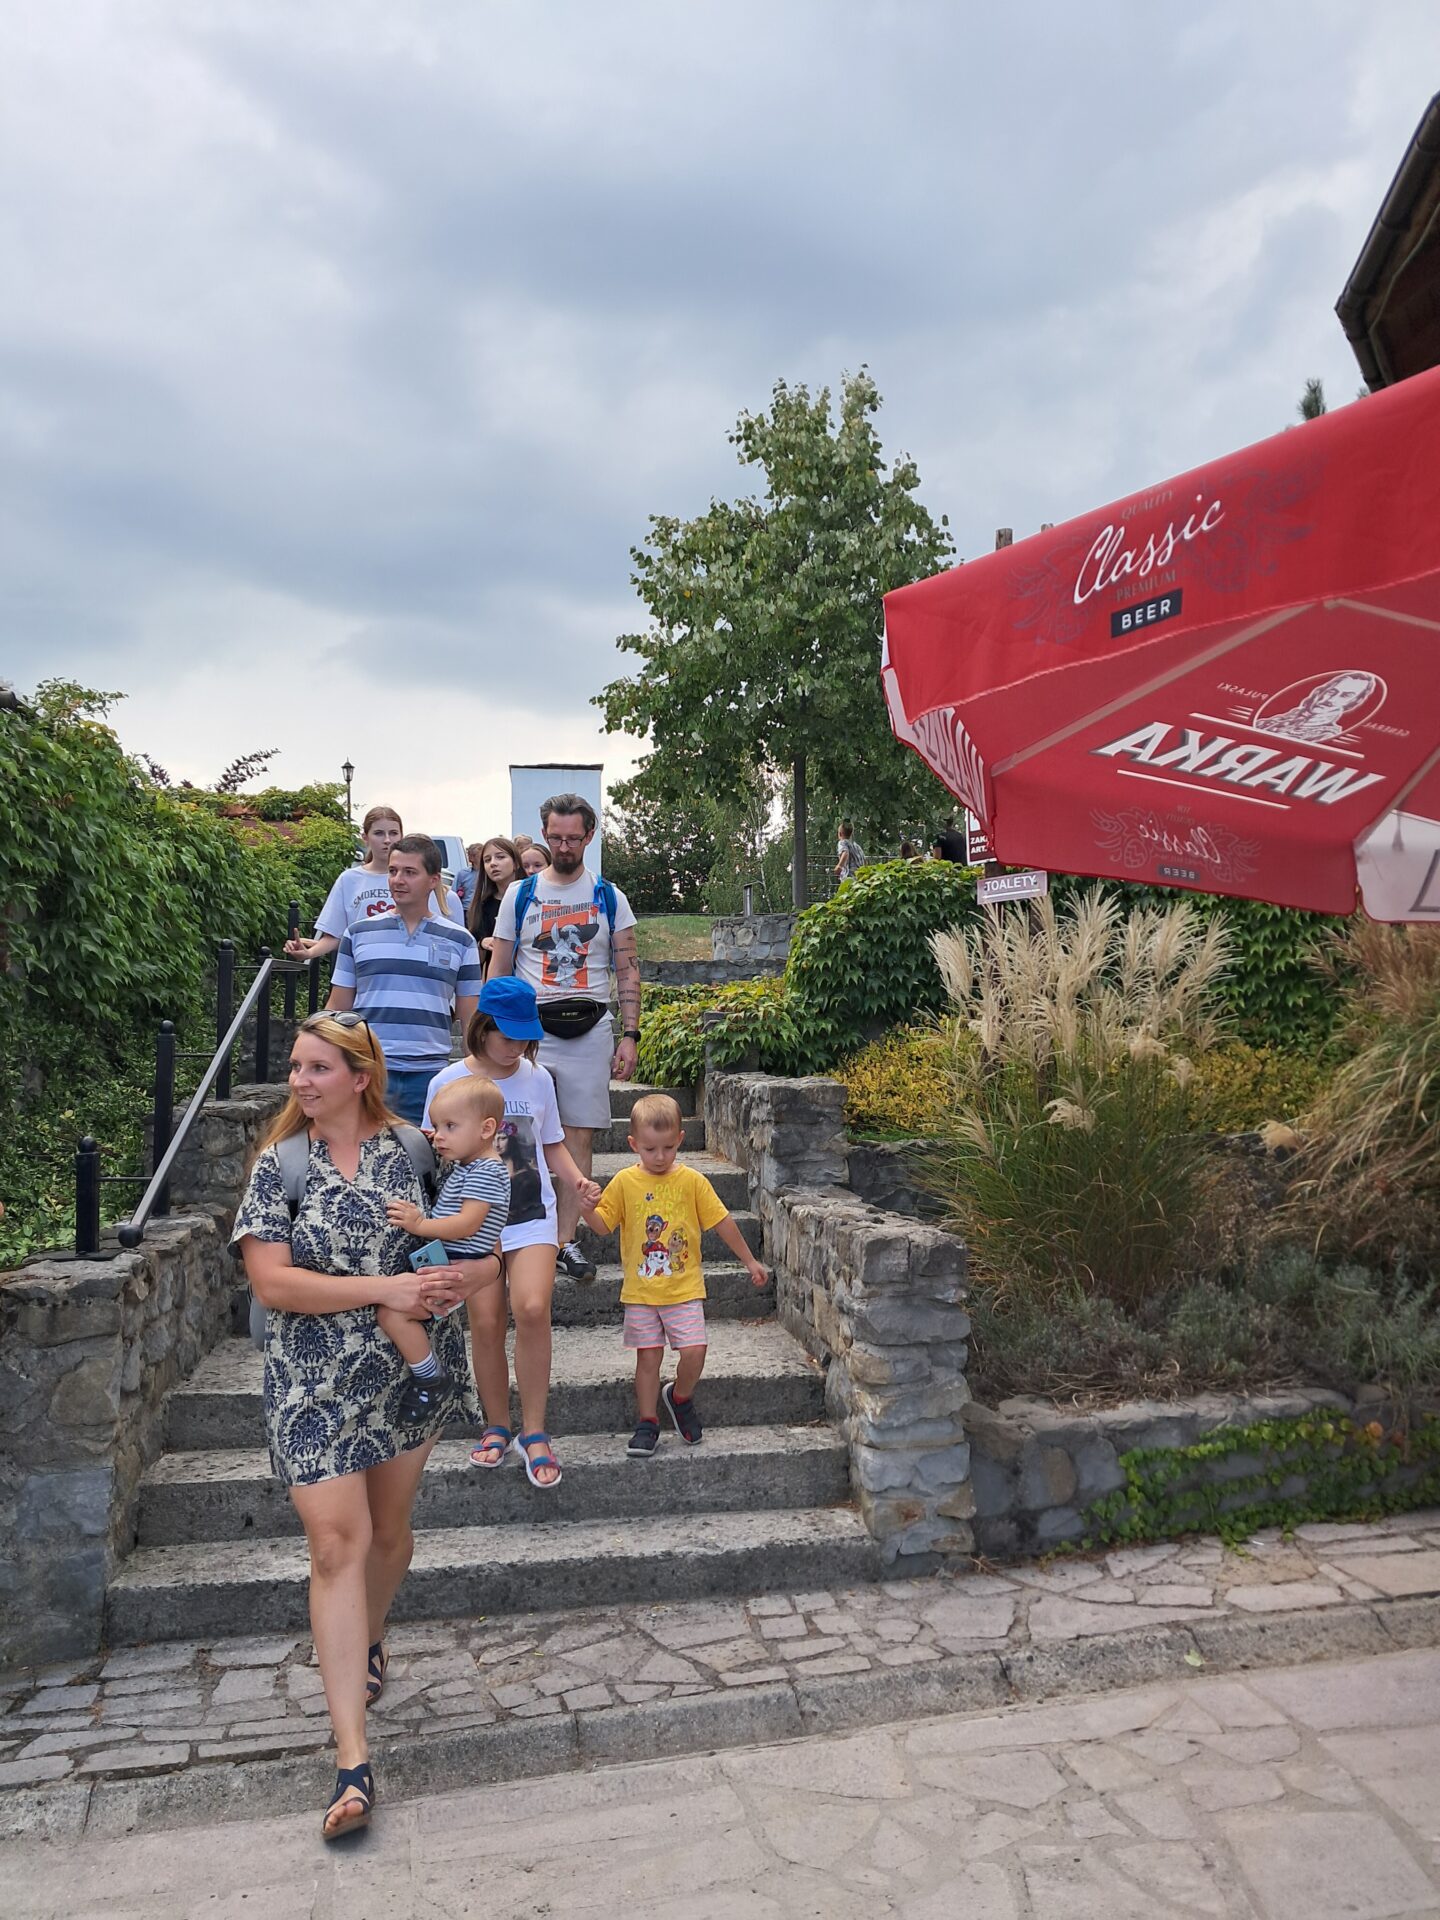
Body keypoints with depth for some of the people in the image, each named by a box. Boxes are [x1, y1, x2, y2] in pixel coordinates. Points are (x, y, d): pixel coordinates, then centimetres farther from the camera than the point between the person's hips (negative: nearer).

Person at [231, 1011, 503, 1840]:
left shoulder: (412, 1152, -2)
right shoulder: (280, 1166, -5)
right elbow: (273, 1282, -15)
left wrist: (470, 1275, -20)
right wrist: (388, 1289, -21)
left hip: (414, 1372, 2)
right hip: (316, 1385, -2)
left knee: (388, 1526, 17)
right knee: (336, 1544, -7)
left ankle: (370, 1641, 48)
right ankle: (354, 1758, -1)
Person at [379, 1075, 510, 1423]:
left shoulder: (484, 1173, -17)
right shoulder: (465, 1165, 15)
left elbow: (467, 1224, -25)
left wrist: (420, 1225, -26)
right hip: (446, 1263, 11)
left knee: (391, 1312, -24)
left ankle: (431, 1380, -10)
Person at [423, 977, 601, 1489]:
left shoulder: (537, 1078, 5)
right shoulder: (449, 1082, -1)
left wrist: (577, 1181, -1)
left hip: (531, 1213, 1)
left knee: (532, 1309, -17)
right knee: (485, 1321, -3)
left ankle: (533, 1433, -4)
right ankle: (497, 1427, 20)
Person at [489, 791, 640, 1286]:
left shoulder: (610, 898, 8)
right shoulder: (519, 896, 7)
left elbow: (628, 972, 7)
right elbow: (498, 971, 8)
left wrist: (630, 1036, -2)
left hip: (590, 1028, 1)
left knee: (580, 1136, 2)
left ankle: (566, 1240, 8)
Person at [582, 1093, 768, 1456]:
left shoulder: (692, 1181, -2)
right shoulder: (625, 1182, -2)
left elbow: (722, 1222, 4)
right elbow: (603, 1224, 0)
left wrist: (750, 1262, 9)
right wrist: (587, 1208, -22)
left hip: (684, 1288, 0)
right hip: (640, 1290, 0)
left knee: (694, 1351, -8)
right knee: (648, 1356, 5)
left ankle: (680, 1397, 21)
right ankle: (647, 1423, 20)